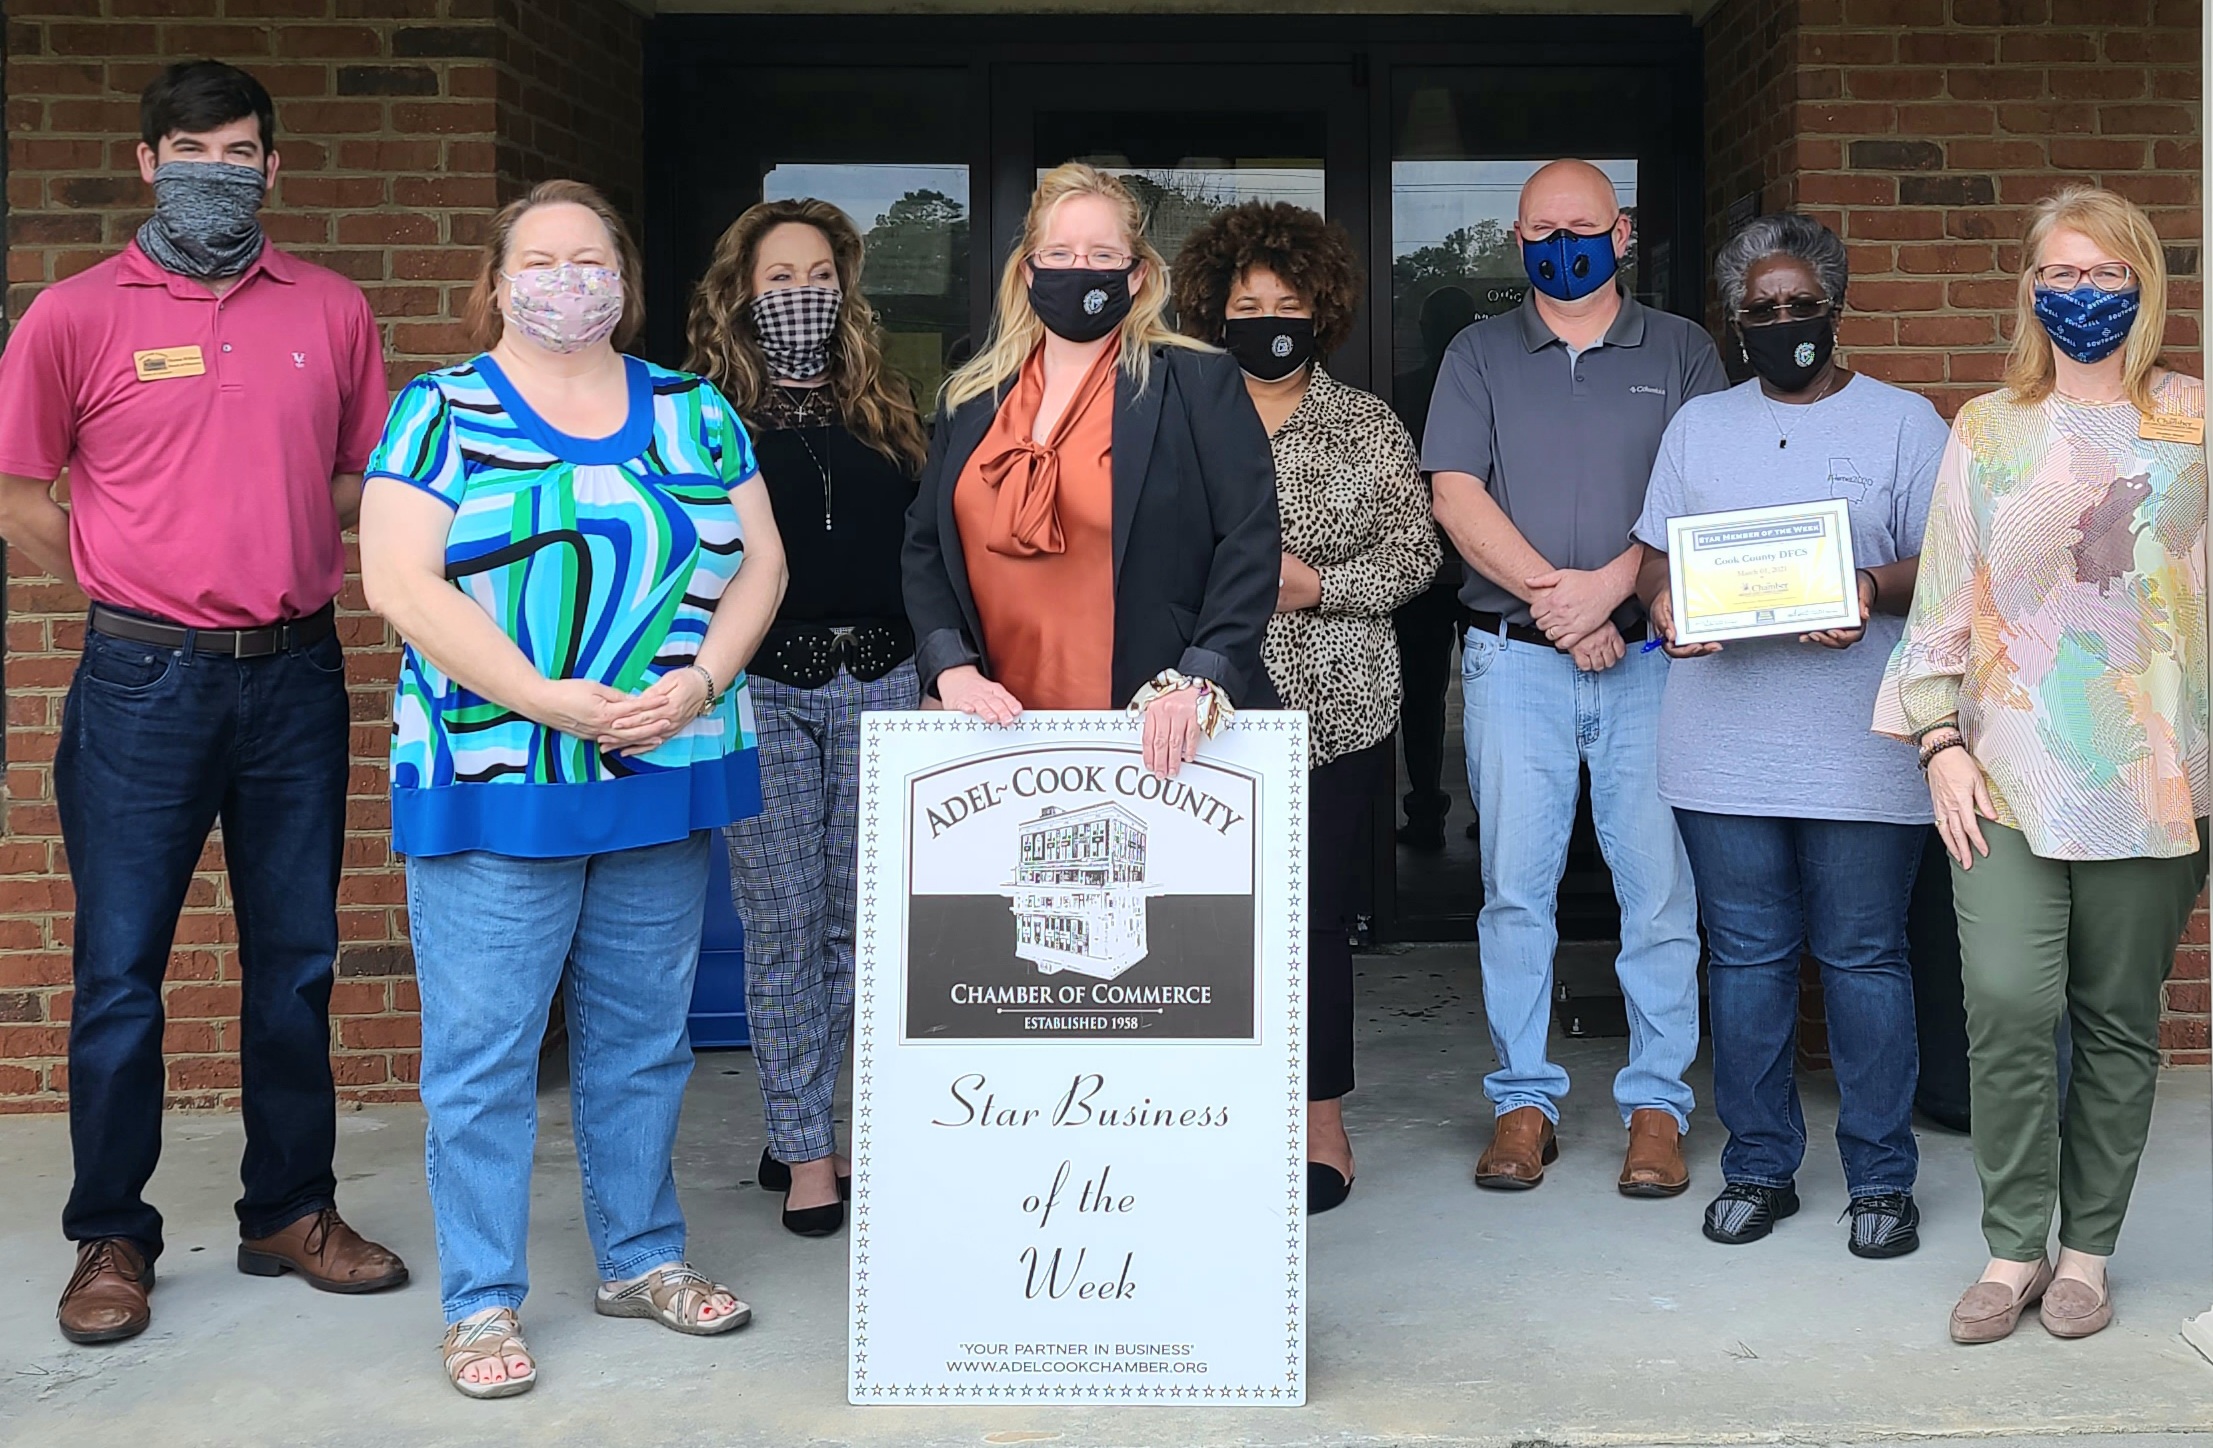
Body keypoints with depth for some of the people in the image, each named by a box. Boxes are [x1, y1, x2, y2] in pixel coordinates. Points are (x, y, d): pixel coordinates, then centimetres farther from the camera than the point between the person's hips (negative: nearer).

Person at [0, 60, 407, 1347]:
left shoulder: (333, 311, 6)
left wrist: (288, 562, 6)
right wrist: (132, 582, 1)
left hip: (296, 672, 3)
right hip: (144, 680, -2)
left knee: (296, 960, 10)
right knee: (119, 971, 3)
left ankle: (292, 1210, 24)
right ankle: (112, 1238, 17)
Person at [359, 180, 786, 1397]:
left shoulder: (695, 414, 12)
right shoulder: (441, 413, 0)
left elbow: (759, 563, 9)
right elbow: (400, 580, -10)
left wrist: (699, 681, -9)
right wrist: (550, 700, -18)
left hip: (664, 784, 4)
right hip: (494, 788, -3)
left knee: (644, 1040, 13)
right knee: (482, 1053, 1)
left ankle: (641, 1258, 29)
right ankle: (481, 1301, 14)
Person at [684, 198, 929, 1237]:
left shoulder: (885, 412, 14)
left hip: (878, 683, 4)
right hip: (763, 688, -3)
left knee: (853, 920, 6)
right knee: (783, 924, -1)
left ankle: (794, 1132, 21)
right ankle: (806, 1153, 10)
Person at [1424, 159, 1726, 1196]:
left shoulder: (1682, 352, 10)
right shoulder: (1480, 356, 12)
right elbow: (1456, 497, 0)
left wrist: (1609, 585, -15)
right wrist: (1549, 595, -11)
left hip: (1649, 655, 0)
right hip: (1513, 658, 1)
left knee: (1659, 885, -1)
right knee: (1515, 886, 2)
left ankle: (1657, 1106, 9)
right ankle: (1523, 1101, 12)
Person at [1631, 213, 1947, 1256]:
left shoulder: (1906, 423, 7)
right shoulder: (1697, 425, 16)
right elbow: (1655, 554, 15)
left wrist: (1872, 593, -18)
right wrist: (1665, 603, -8)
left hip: (1862, 755, -2)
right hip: (1722, 749, 3)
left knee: (1865, 960, 2)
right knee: (1745, 957, 7)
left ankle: (1881, 1176, 15)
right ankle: (1758, 1166, 19)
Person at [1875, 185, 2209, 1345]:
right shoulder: (1986, 430, 10)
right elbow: (1946, 595, 9)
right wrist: (1940, 740, 0)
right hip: (2009, 770, 0)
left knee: (2117, 1019, 6)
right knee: (2007, 1006, -10)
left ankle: (2087, 1249, 20)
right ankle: (2012, 1250, 5)